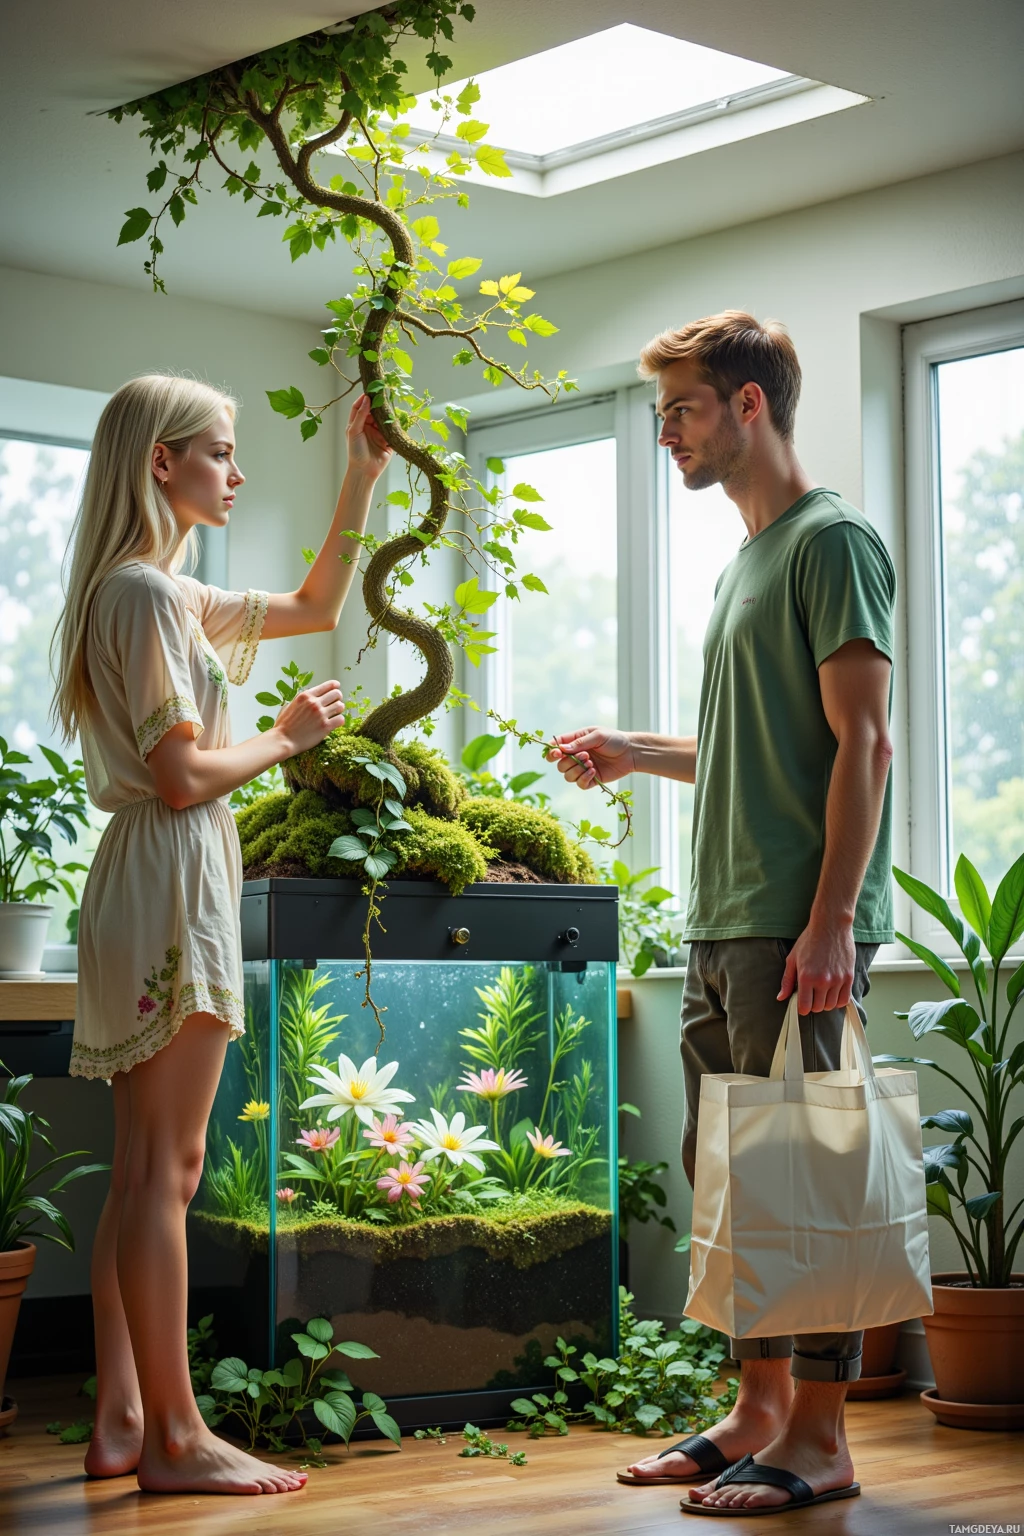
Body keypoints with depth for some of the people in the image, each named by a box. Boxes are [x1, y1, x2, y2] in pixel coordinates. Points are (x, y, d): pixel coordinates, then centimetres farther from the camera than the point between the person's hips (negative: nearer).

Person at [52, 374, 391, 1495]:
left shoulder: (173, 594, 19)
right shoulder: (143, 591, -11)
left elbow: (317, 605, 31)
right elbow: (184, 776, -17)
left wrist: (362, 478, 26)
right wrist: (289, 736, -2)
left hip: (164, 879, 10)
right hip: (172, 874, -10)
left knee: (144, 1171, 9)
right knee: (166, 1166, -8)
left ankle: (120, 1424, 13)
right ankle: (175, 1437, -4)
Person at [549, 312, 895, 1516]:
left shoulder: (832, 540, -7)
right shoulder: (742, 561, 20)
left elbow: (860, 745, -14)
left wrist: (830, 920, -20)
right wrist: (635, 754, 15)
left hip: (799, 927, -9)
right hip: (721, 923, 9)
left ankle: (821, 1436, 2)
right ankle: (761, 1406, 21)